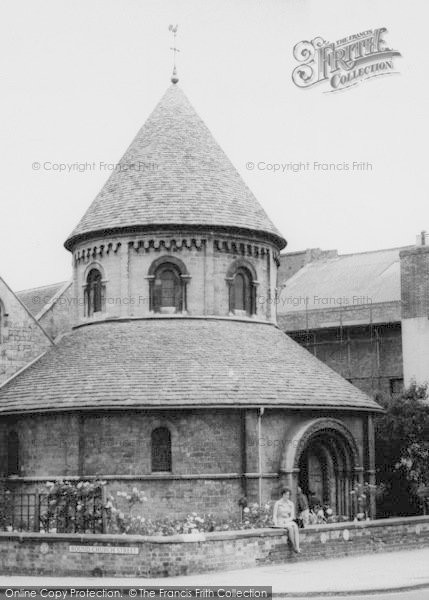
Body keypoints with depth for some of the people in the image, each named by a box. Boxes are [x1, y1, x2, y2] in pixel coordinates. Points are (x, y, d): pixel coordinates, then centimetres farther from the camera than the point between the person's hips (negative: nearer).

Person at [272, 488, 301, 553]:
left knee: (295, 526, -31)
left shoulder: (291, 504, 8)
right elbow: (274, 515, -3)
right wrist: (276, 524, -19)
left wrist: (286, 520, -14)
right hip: (280, 522, -3)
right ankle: (294, 547, -27)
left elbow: (292, 516, 4)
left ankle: (297, 547, -42)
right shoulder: (278, 503, -3)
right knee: (290, 528, -34)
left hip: (288, 521, 3)